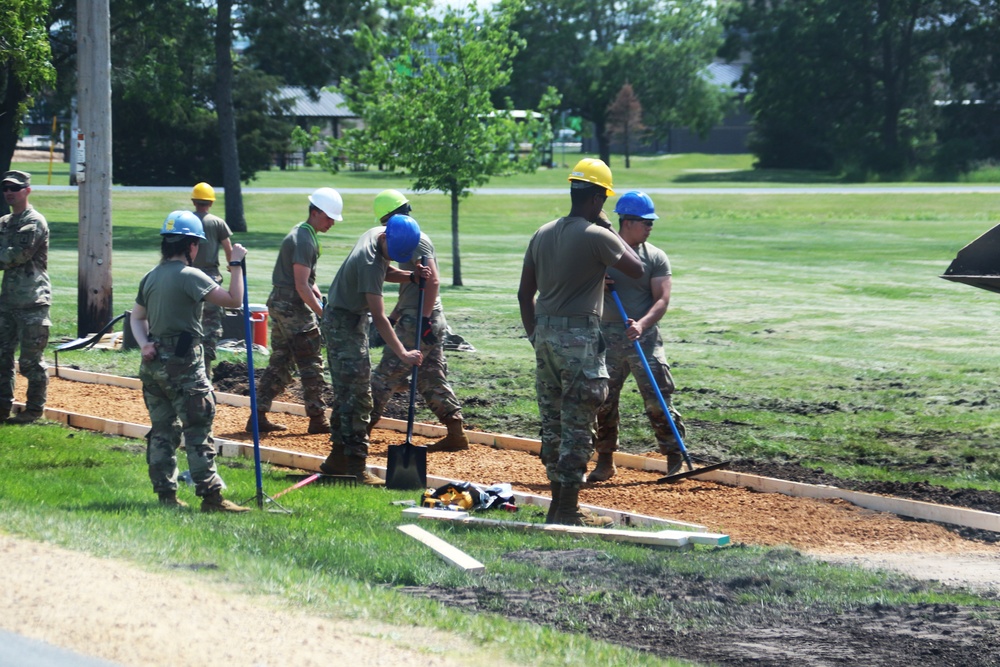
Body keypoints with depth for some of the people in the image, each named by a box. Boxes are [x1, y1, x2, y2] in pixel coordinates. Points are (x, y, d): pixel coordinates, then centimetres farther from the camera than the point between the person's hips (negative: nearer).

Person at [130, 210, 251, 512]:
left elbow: (137, 317, 19)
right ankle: (210, 495, -6)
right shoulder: (189, 276, -13)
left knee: (162, 430, 11)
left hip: (154, 362, 8)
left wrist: (144, 344, 5)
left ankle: (166, 494, 12)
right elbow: (233, 299, -17)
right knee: (198, 430, -5)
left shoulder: (150, 278, 11)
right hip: (183, 363, -8)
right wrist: (236, 264, -8)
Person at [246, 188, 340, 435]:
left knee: (280, 363, 11)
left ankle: (258, 417, 10)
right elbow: (301, 286, -21)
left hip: (279, 304, 10)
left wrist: (316, 293, 9)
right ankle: (317, 419, 2)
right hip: (294, 307, -10)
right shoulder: (304, 240, -17)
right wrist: (322, 313, -19)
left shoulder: (301, 233, 15)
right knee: (311, 364, -3)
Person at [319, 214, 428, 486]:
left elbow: (385, 272, 16)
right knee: (357, 396, -12)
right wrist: (403, 354, -33)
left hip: (347, 319, 10)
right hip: (344, 323, -10)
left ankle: (337, 458, 19)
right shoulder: (370, 262, -29)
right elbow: (379, 317, -30)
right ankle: (356, 466, -14)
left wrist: (411, 277, -5)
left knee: (347, 393, 14)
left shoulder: (378, 235, -1)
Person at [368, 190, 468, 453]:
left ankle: (363, 428, -1)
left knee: (387, 374, -5)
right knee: (432, 380, 10)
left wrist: (425, 319, -26)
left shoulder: (416, 241, -12)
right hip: (422, 321, 10)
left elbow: (432, 281, -22)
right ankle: (456, 433, 9)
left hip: (420, 322, -10)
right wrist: (392, 319, 27)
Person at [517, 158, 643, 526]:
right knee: (577, 425, -3)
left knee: (552, 422, 14)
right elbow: (637, 269, 2)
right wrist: (609, 229, 7)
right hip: (579, 336, -7)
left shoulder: (543, 234, 9)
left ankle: (557, 502, 19)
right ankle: (568, 509, -3)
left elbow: (524, 293, 13)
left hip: (545, 333, 7)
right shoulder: (597, 236, -12)